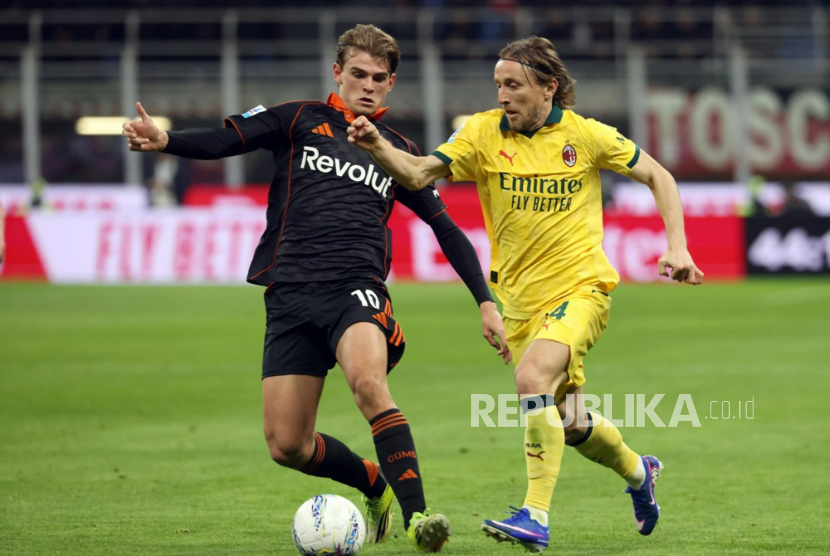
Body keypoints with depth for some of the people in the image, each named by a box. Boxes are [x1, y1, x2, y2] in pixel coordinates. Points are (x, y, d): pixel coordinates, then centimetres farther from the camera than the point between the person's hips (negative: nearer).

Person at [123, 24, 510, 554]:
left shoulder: (398, 152, 17)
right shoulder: (300, 120, 12)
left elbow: (447, 228, 23)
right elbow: (223, 141, 0)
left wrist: (486, 302, 16)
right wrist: (164, 140, -20)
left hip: (355, 287, -1)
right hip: (290, 293, 1)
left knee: (368, 382, -33)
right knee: (286, 446, -3)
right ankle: (377, 485, 25)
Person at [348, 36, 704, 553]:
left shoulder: (585, 135, -6)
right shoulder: (484, 134, -2)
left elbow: (658, 177, 5)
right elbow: (419, 173, -14)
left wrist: (677, 248, -4)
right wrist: (378, 147, -33)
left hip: (581, 287, -4)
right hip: (522, 299, 4)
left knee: (533, 376, -31)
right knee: (569, 424, 14)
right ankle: (637, 471, 46)